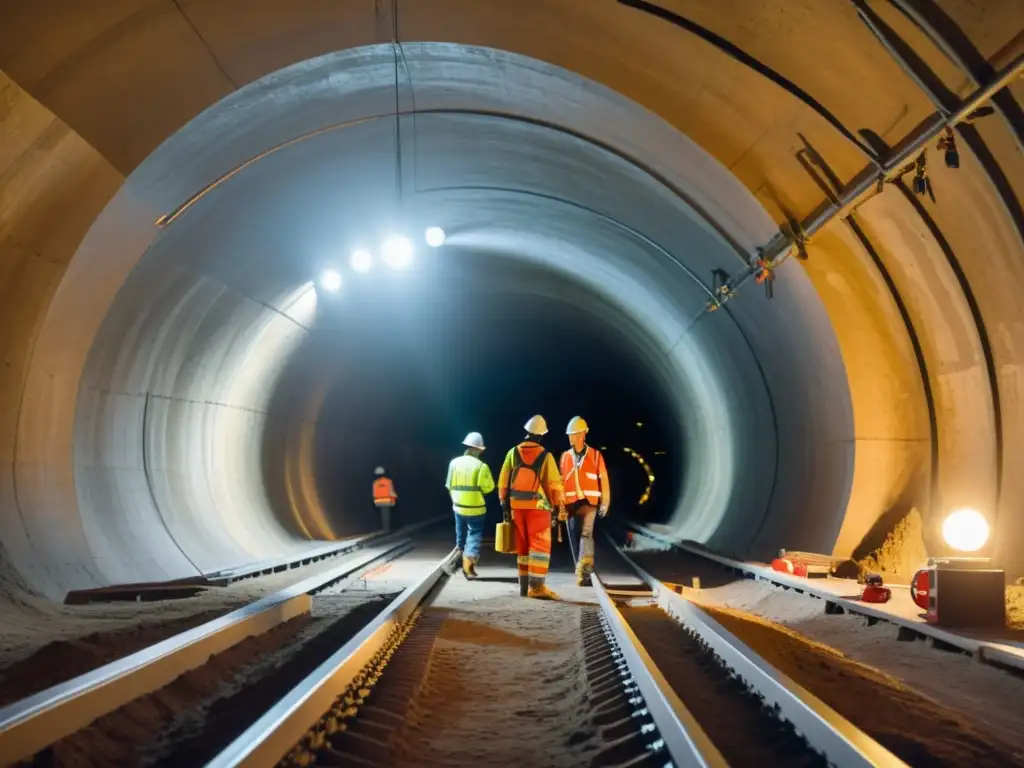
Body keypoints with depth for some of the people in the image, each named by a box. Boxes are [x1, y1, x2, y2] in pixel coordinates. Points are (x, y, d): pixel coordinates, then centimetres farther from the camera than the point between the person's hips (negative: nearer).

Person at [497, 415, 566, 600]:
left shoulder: (513, 453, 4)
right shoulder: (545, 456, -5)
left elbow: (503, 482, 4)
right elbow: (554, 484, -8)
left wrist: (504, 505, 10)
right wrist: (561, 507, -3)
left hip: (516, 506, 4)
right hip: (537, 506, -4)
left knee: (523, 546, 13)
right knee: (540, 545, -5)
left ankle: (524, 585, 16)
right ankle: (536, 586, -15)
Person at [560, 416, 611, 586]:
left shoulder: (595, 455, 2)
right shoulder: (565, 457, 10)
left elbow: (603, 479, 1)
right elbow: (560, 481, 10)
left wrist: (605, 502, -4)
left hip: (588, 501, -4)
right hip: (570, 502, 4)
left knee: (586, 533, -20)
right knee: (574, 537, 7)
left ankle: (584, 570, -27)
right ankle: (584, 572, 18)